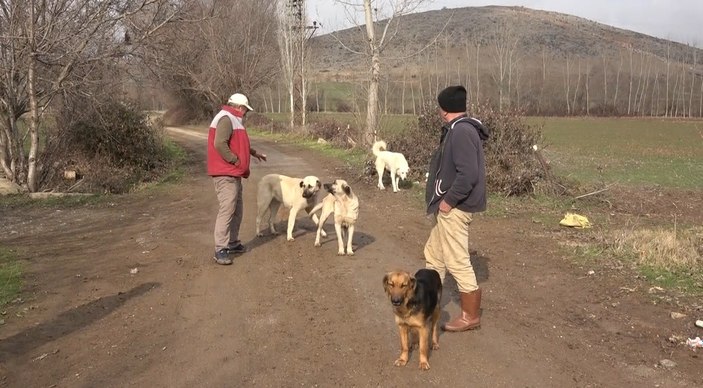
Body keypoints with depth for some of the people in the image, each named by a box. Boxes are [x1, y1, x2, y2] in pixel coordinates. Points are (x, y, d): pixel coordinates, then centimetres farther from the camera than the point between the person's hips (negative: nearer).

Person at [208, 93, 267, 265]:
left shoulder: (232, 120, 19)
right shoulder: (226, 119, -14)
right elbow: (219, 144, -27)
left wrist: (253, 152, 33)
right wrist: (235, 160, -19)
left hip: (233, 174, 11)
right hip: (225, 175, -11)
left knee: (237, 209, 15)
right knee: (227, 209, -13)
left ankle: (233, 243, 26)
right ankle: (220, 250, -11)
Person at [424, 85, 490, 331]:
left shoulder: (461, 132, -20)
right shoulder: (458, 130, 12)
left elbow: (468, 174, -28)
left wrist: (449, 200, -19)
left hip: (454, 209, -11)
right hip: (450, 207, 11)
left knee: (457, 262, -1)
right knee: (433, 254, 18)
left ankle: (471, 316, 12)